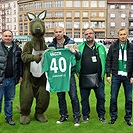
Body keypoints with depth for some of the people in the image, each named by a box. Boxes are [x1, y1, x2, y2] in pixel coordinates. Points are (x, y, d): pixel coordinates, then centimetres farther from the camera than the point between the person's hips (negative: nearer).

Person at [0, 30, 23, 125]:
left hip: (11, 79, 3)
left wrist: (20, 75, 8)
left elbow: (20, 63, 13)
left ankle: (9, 117, 26)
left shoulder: (17, 49, 8)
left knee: (9, 100, 14)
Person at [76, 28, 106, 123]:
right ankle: (86, 115, 24)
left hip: (98, 77, 1)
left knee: (101, 97, 6)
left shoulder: (101, 47, 9)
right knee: (84, 98, 8)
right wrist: (78, 71, -1)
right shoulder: (80, 47, 4)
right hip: (84, 78, -1)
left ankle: (101, 115, 22)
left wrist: (103, 72, 3)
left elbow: (105, 61, 10)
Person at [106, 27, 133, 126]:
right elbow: (108, 61, 4)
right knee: (113, 98, 4)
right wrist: (108, 74, -2)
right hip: (116, 76, 0)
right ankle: (113, 117, 19)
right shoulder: (113, 47, 4)